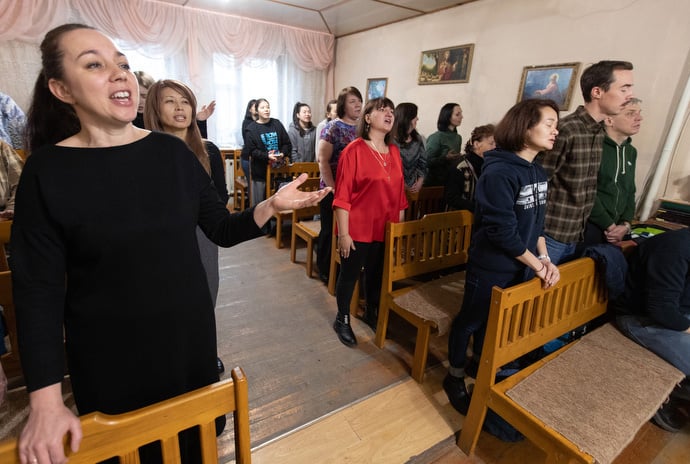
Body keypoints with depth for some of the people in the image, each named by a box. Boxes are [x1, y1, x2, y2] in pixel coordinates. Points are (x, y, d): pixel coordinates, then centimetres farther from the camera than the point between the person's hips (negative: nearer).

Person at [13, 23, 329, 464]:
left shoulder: (172, 151, -5)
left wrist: (271, 205, -18)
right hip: (109, 355, -2)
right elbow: (37, 291, -9)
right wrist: (46, 401, -12)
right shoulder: (46, 171, -11)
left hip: (190, 335, 3)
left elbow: (223, 230, -1)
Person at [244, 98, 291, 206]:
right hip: (260, 170, -2)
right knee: (259, 201, 3)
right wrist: (267, 156, -22)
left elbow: (287, 143, 7)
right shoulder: (251, 128, -1)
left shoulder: (277, 124, 7)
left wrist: (282, 154, -13)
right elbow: (252, 150, -8)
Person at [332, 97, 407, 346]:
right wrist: (343, 234, -16)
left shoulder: (394, 151, 7)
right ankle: (342, 320, 31)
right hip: (358, 229, -6)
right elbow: (342, 195, -15)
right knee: (349, 275, 10)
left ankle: (371, 312, 43)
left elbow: (399, 191, 12)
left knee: (377, 274, 20)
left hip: (385, 229, 6)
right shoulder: (354, 150, -12)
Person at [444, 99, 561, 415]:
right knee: (470, 320, 10)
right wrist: (536, 263, -14)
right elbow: (502, 230, -24)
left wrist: (544, 258, -1)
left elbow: (537, 220, 12)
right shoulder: (498, 173, -22)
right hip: (491, 267, -8)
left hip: (519, 266, 8)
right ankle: (455, 377, 31)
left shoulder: (538, 171, 7)